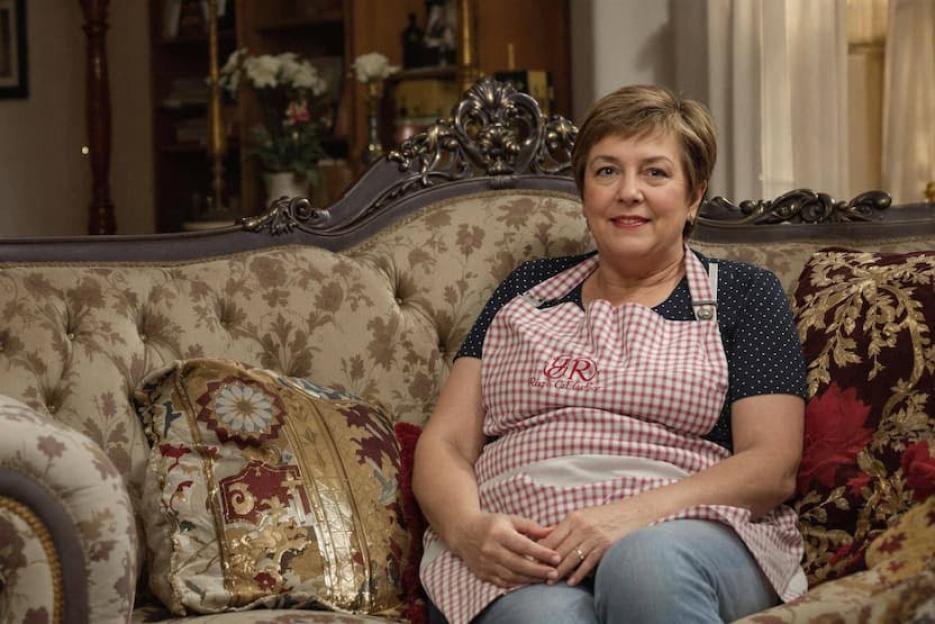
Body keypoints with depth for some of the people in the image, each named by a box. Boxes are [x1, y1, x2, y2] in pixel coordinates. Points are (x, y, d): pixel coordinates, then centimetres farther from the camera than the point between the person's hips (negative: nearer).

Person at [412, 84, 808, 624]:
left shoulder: (743, 294, 14)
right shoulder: (529, 290, 22)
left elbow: (772, 468, 2)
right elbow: (445, 442, 14)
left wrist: (635, 515, -16)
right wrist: (469, 528, -9)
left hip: (687, 539, 0)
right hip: (519, 553, 0)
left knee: (649, 561, -37)